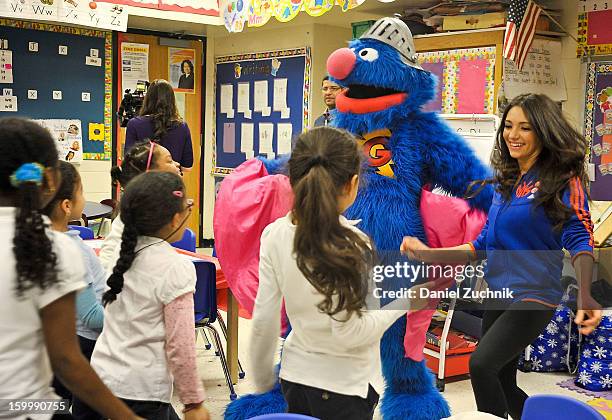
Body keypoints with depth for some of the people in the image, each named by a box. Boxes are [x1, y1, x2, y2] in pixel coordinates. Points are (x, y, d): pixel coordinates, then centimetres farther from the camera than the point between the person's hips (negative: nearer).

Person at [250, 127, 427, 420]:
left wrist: (263, 381, 11)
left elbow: (263, 320, -2)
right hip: (344, 385, -5)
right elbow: (348, 332, -20)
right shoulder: (350, 244, -22)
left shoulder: (274, 235, -7)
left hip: (294, 376, 5)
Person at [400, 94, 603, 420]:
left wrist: (585, 297, -33)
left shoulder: (563, 181, -9)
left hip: (534, 296, -7)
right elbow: (483, 245, 15)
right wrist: (428, 254, 7)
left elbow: (580, 240, -17)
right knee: (502, 382, 13)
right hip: (498, 294, 7)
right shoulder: (506, 182, 10)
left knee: (481, 364, -23)